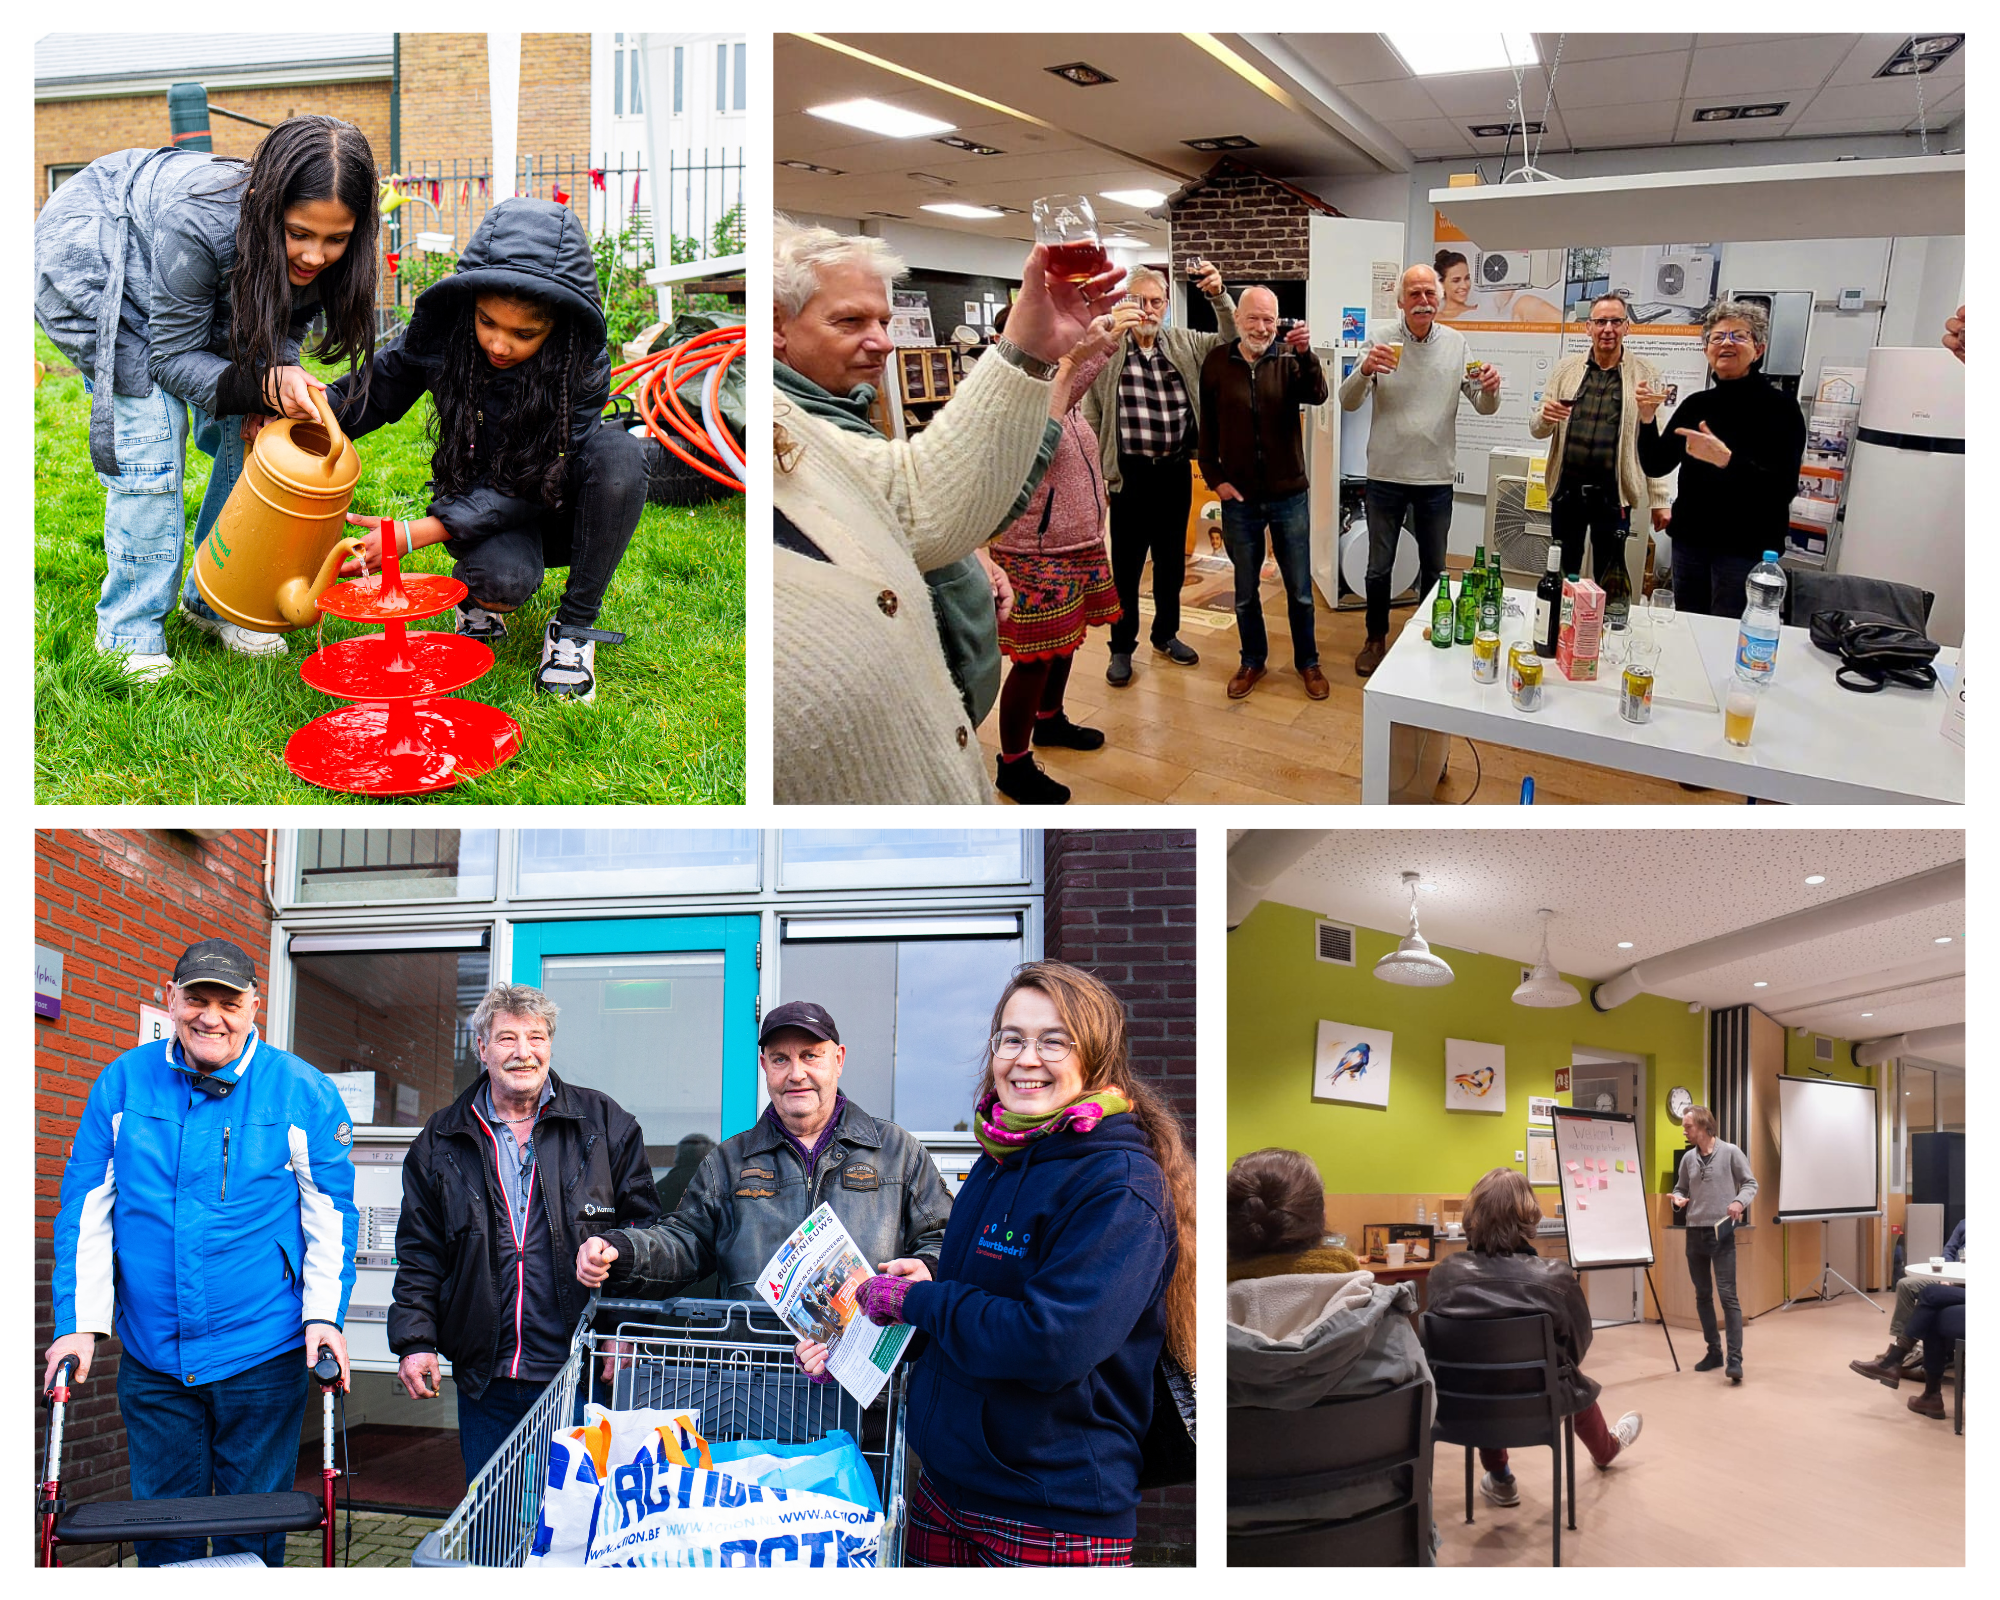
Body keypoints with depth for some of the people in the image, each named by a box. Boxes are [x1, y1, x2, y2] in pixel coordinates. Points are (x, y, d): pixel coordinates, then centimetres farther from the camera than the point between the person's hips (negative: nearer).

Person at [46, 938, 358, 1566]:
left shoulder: (302, 1091, -4)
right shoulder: (123, 1083, 2)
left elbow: (331, 1211, 0)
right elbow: (86, 1208, 5)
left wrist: (324, 1314, -10)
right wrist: (79, 1322, -2)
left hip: (261, 1356, -2)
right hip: (151, 1358, 2)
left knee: (252, 1535, 7)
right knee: (161, 1526, 11)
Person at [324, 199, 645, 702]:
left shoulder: (583, 364, -25)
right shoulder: (439, 331, -18)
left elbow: (528, 488, -27)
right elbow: (375, 394, 0)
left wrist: (413, 535, -35)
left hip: (555, 509, 0)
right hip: (476, 498, 0)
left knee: (618, 453, -34)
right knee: (504, 577, -36)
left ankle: (574, 626, -17)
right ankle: (478, 602, 5)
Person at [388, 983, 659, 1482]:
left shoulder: (605, 1124, 4)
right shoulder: (441, 1143, 10)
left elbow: (643, 1232, 3)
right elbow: (419, 1254, 10)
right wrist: (415, 1341, -2)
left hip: (583, 1376, -2)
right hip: (486, 1382, 2)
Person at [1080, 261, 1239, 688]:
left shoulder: (1184, 344, 6)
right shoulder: (1107, 350, -5)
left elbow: (1231, 340, -1)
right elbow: (1091, 418, -2)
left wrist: (1219, 296, -17)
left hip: (1176, 471, 4)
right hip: (1130, 473, -4)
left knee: (1172, 560, 15)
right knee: (1126, 564, 5)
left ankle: (1166, 634, 31)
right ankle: (1122, 648, 16)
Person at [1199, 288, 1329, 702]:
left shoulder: (1289, 359, -5)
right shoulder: (1216, 362, -2)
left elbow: (1317, 396, -23)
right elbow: (1205, 428, 3)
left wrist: (1305, 354, -38)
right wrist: (1214, 478, -3)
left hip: (1289, 496, -1)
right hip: (1239, 498, 1)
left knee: (1300, 590, 9)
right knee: (1245, 591, 14)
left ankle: (1307, 662, 26)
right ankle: (1253, 661, 30)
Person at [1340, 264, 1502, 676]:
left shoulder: (1456, 344, 0)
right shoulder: (1381, 343, -5)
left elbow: (1484, 407, 0)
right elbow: (1348, 402, -10)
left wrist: (1490, 388, -24)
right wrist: (1365, 371, -30)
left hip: (1436, 477, 1)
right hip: (1386, 476, -1)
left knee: (1433, 568, 14)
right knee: (1379, 567, 10)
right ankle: (1376, 638, 28)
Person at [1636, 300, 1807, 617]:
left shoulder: (1779, 406, -6)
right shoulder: (1697, 404, 9)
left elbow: (1783, 488, -15)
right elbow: (1655, 466, 6)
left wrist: (1726, 459, -28)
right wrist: (1647, 421, -11)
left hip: (1746, 549, -5)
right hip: (1690, 540, 5)